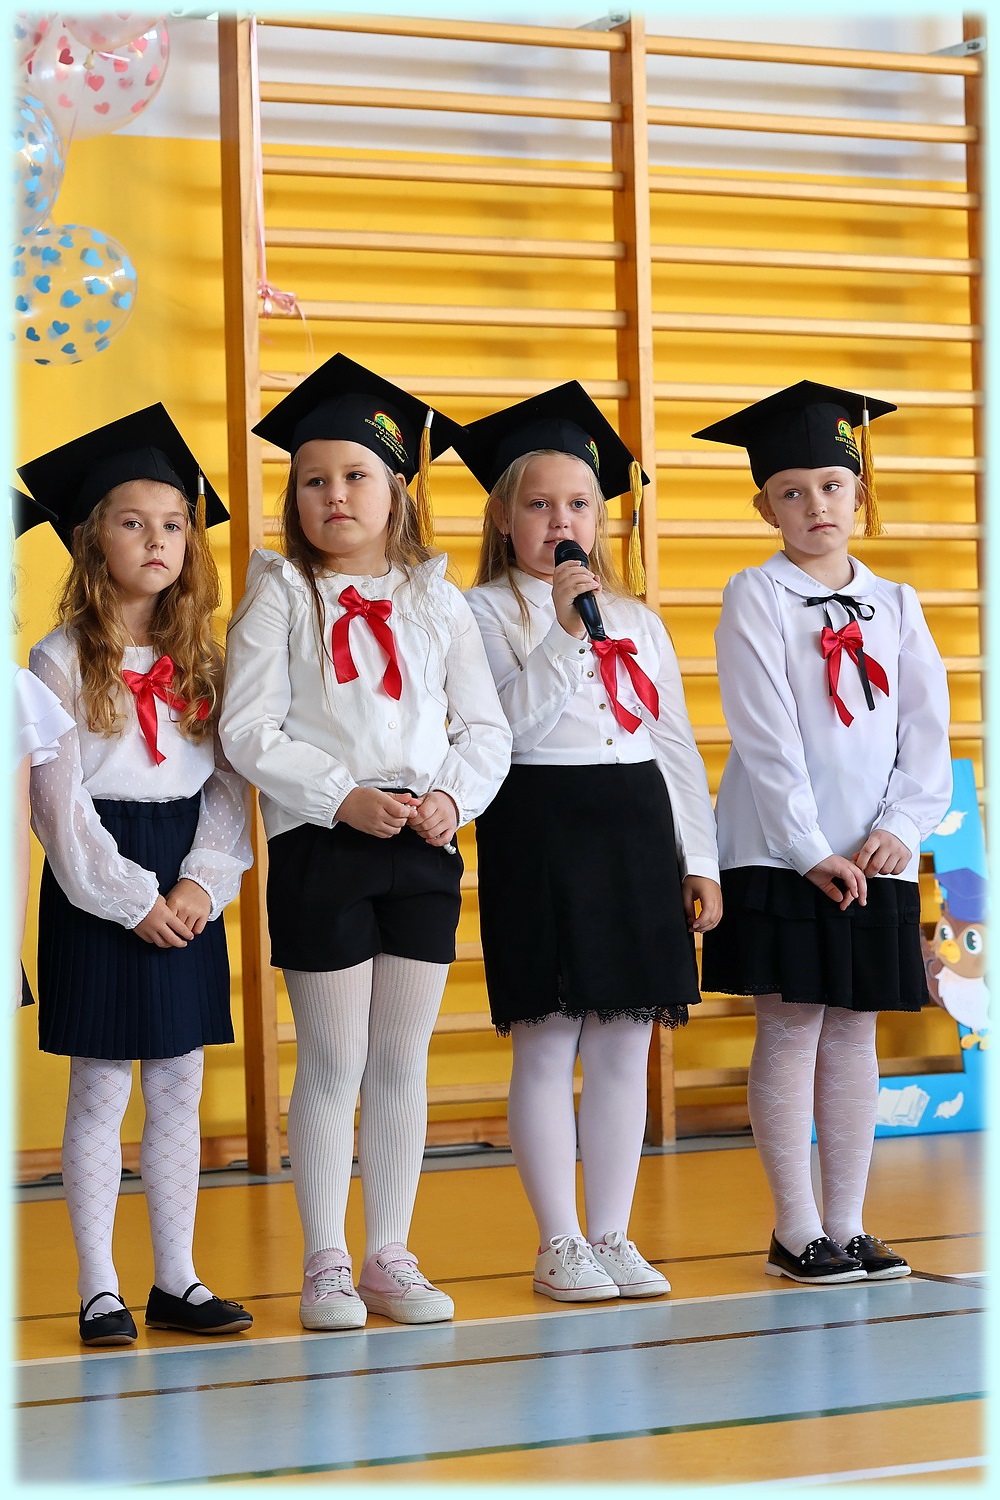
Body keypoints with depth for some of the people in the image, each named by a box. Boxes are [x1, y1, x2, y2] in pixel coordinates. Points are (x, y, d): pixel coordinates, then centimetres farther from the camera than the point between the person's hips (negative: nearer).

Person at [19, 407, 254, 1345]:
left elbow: (228, 784, 6)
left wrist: (203, 883, -8)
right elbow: (59, 801, -10)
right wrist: (134, 900, -13)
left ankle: (176, 1282, 17)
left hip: (185, 893, 5)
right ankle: (98, 1291, 8)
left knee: (179, 1092, 9)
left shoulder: (201, 661, 9)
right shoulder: (63, 660, -5)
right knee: (100, 1094, 0)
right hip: (97, 890, -5)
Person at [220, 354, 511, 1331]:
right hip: (321, 847, -3)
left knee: (403, 1063, 8)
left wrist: (451, 795, -10)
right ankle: (325, 1267, 11)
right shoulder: (280, 597, 1)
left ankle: (390, 1259, 18)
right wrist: (343, 797, -16)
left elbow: (485, 727, 8)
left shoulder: (435, 600, 10)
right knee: (332, 1066, 2)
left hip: (423, 847, 3)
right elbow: (248, 732, -7)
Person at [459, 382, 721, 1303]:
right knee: (546, 1047, -1)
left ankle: (612, 1236, 14)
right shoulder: (485, 612, 1)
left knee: (624, 1048, 6)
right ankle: (560, 1245, 8)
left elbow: (677, 745, 15)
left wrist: (699, 861, 10)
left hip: (636, 826, 5)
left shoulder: (637, 621, 15)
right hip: (539, 828, -4)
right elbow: (506, 725, -14)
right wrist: (563, 629, -20)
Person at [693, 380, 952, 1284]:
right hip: (781, 854, -4)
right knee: (791, 1032, -1)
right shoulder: (756, 598, -3)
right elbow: (767, 741, -10)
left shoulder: (894, 605, 10)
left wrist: (900, 828, -10)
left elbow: (928, 733, 5)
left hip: (875, 858, 4)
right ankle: (796, 1232, 5)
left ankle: (847, 1226, 13)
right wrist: (813, 853, -15)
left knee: (853, 1036, 7)